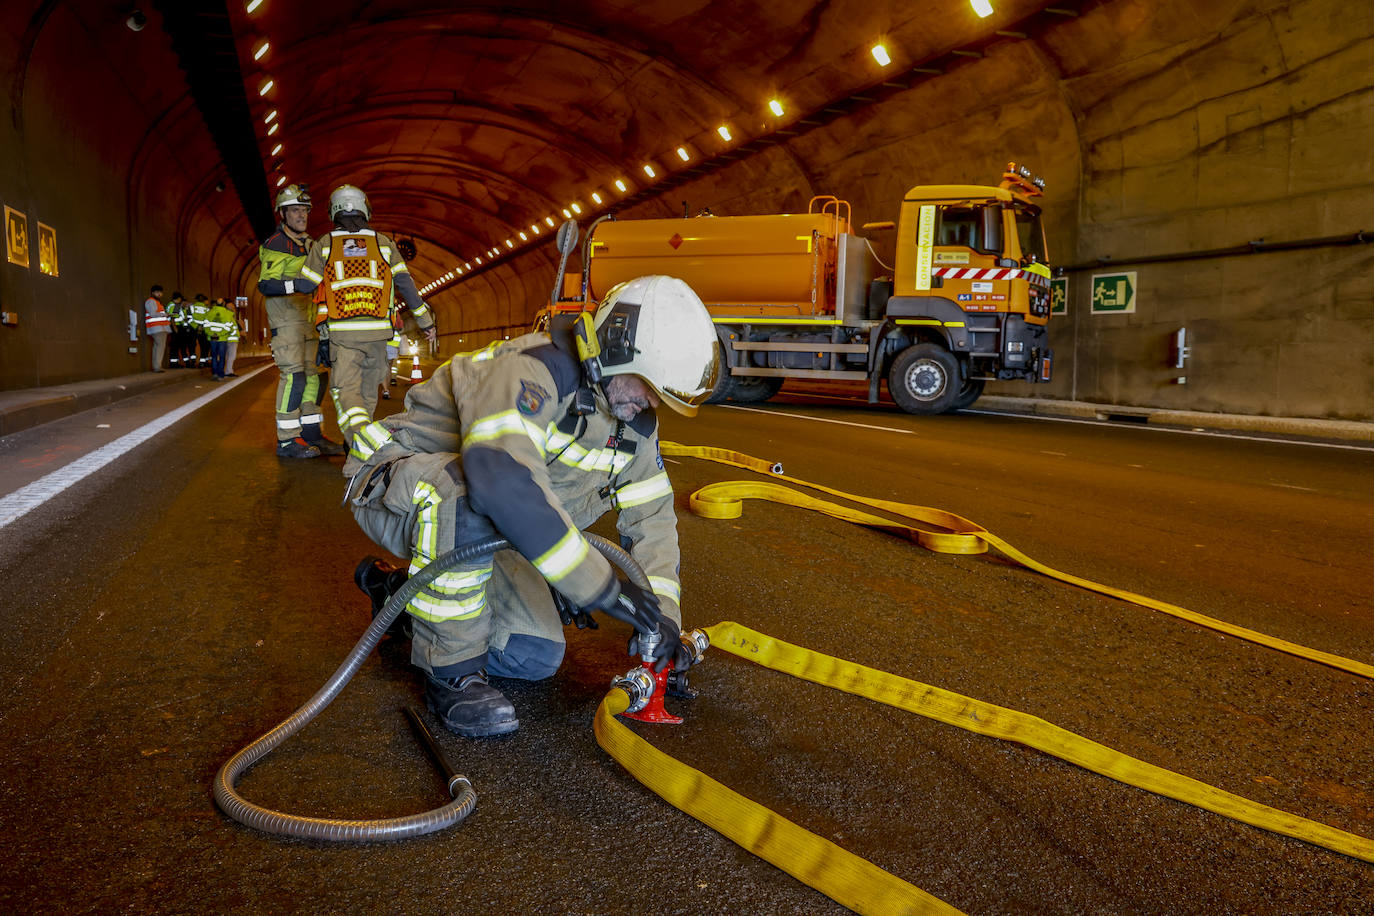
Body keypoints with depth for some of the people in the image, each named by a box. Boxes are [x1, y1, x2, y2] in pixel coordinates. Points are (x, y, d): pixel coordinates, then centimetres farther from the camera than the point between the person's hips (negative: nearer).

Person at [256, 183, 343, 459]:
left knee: (312, 377, 7)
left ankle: (311, 435, 13)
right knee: (293, 376, -13)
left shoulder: (307, 243, 20)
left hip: (307, 320, 9)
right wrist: (295, 285, -33)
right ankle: (287, 441, -11)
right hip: (286, 319, -9)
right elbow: (265, 284, -18)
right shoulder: (275, 244, -8)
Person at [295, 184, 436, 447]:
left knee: (346, 389, -4)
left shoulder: (324, 244, 5)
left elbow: (304, 285, 7)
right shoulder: (383, 243, 8)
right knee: (368, 388, 15)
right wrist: (426, 320, 11)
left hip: (342, 330, -2)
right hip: (377, 330, 2)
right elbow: (406, 285, 5)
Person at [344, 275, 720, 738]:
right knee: (463, 495, -42)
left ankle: (398, 590, 20)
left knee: (537, 657, 0)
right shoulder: (533, 371, -32)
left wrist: (663, 611, -11)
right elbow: (504, 478, -48)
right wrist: (599, 584, -45)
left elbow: (651, 513, 2)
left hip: (476, 528, 8)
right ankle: (452, 672, -23)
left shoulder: (634, 422, -4)